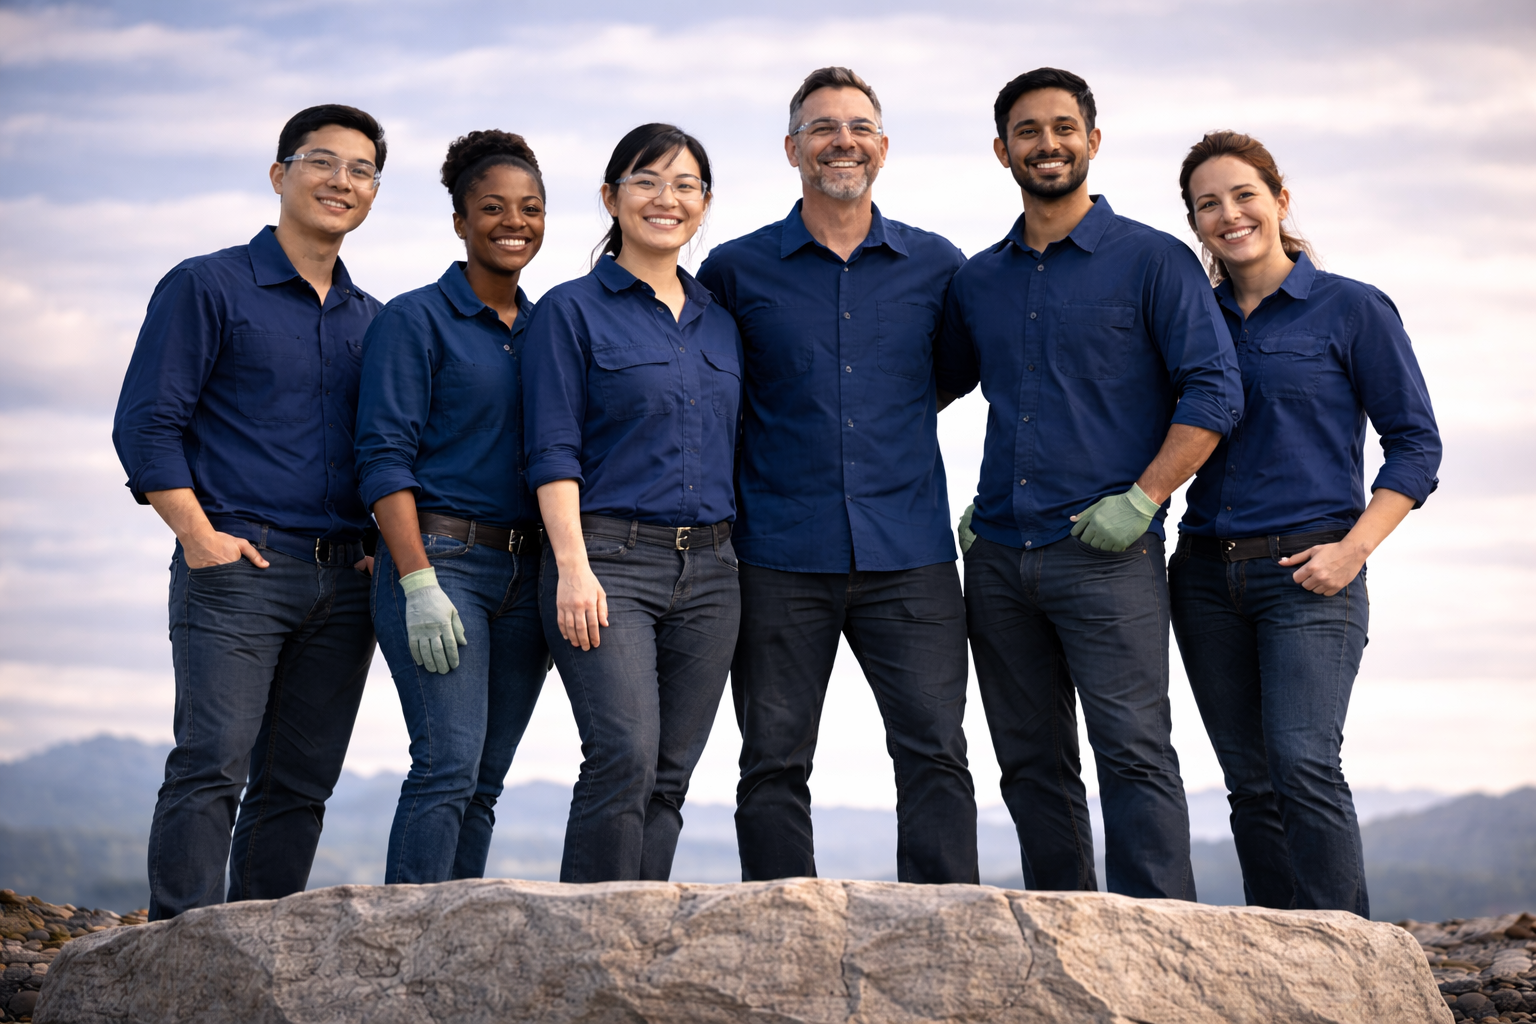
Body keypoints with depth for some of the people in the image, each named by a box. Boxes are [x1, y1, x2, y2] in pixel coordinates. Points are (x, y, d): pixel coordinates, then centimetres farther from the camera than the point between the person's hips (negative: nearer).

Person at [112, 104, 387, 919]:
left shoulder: (374, 322, 19)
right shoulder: (208, 287, 2)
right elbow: (145, 424, -3)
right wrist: (199, 537, -12)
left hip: (344, 579, 5)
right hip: (238, 569, -5)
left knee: (299, 785, 5)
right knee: (212, 767, -13)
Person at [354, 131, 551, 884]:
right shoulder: (415, 320, -2)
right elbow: (384, 459, -8)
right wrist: (419, 583, -17)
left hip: (526, 571, 6)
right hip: (440, 559, -6)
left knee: (484, 782, 4)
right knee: (448, 764, -15)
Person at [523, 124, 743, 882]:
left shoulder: (720, 324, 17)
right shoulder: (573, 310, 1)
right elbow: (553, 455, -5)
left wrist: (742, 566, 14)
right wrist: (573, 566, -16)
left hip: (708, 571, 5)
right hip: (609, 561, -5)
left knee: (668, 777, 3)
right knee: (624, 757, -18)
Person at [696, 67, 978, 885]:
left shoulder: (938, 265, 9)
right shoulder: (736, 270, 6)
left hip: (909, 553, 1)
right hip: (781, 558, 0)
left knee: (934, 752, -6)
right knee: (774, 764, 2)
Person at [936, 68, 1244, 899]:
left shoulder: (1152, 261, 1)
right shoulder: (977, 282, 15)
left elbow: (1214, 390, -5)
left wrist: (1141, 501, -13)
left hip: (1108, 555, -5)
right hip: (999, 558, 5)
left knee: (1134, 754, -11)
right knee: (1032, 767, 7)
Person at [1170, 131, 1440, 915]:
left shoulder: (1352, 310, 1)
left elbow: (1416, 444, -1)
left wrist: (1353, 549, -12)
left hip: (1308, 571, -5)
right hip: (1206, 575, 5)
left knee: (1303, 763, -19)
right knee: (1250, 783, 4)